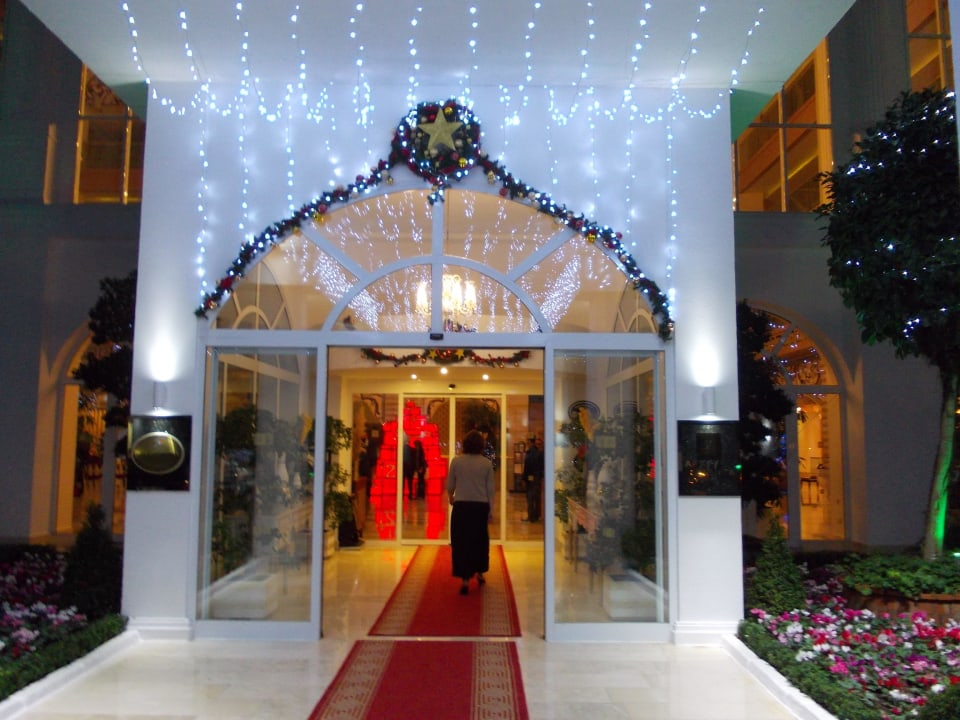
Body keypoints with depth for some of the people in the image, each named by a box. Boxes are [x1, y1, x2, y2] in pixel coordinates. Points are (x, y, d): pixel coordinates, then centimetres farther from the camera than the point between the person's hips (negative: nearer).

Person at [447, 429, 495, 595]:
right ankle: (479, 573, 32)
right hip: (481, 506, 1)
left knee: (462, 541, 6)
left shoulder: (456, 461, -5)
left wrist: (451, 498, 23)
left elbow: (450, 486, 2)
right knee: (480, 540, 19)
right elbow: (490, 489, 0)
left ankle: (465, 580, 3)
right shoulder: (487, 463, -3)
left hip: (461, 506, -1)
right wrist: (490, 509, 9)